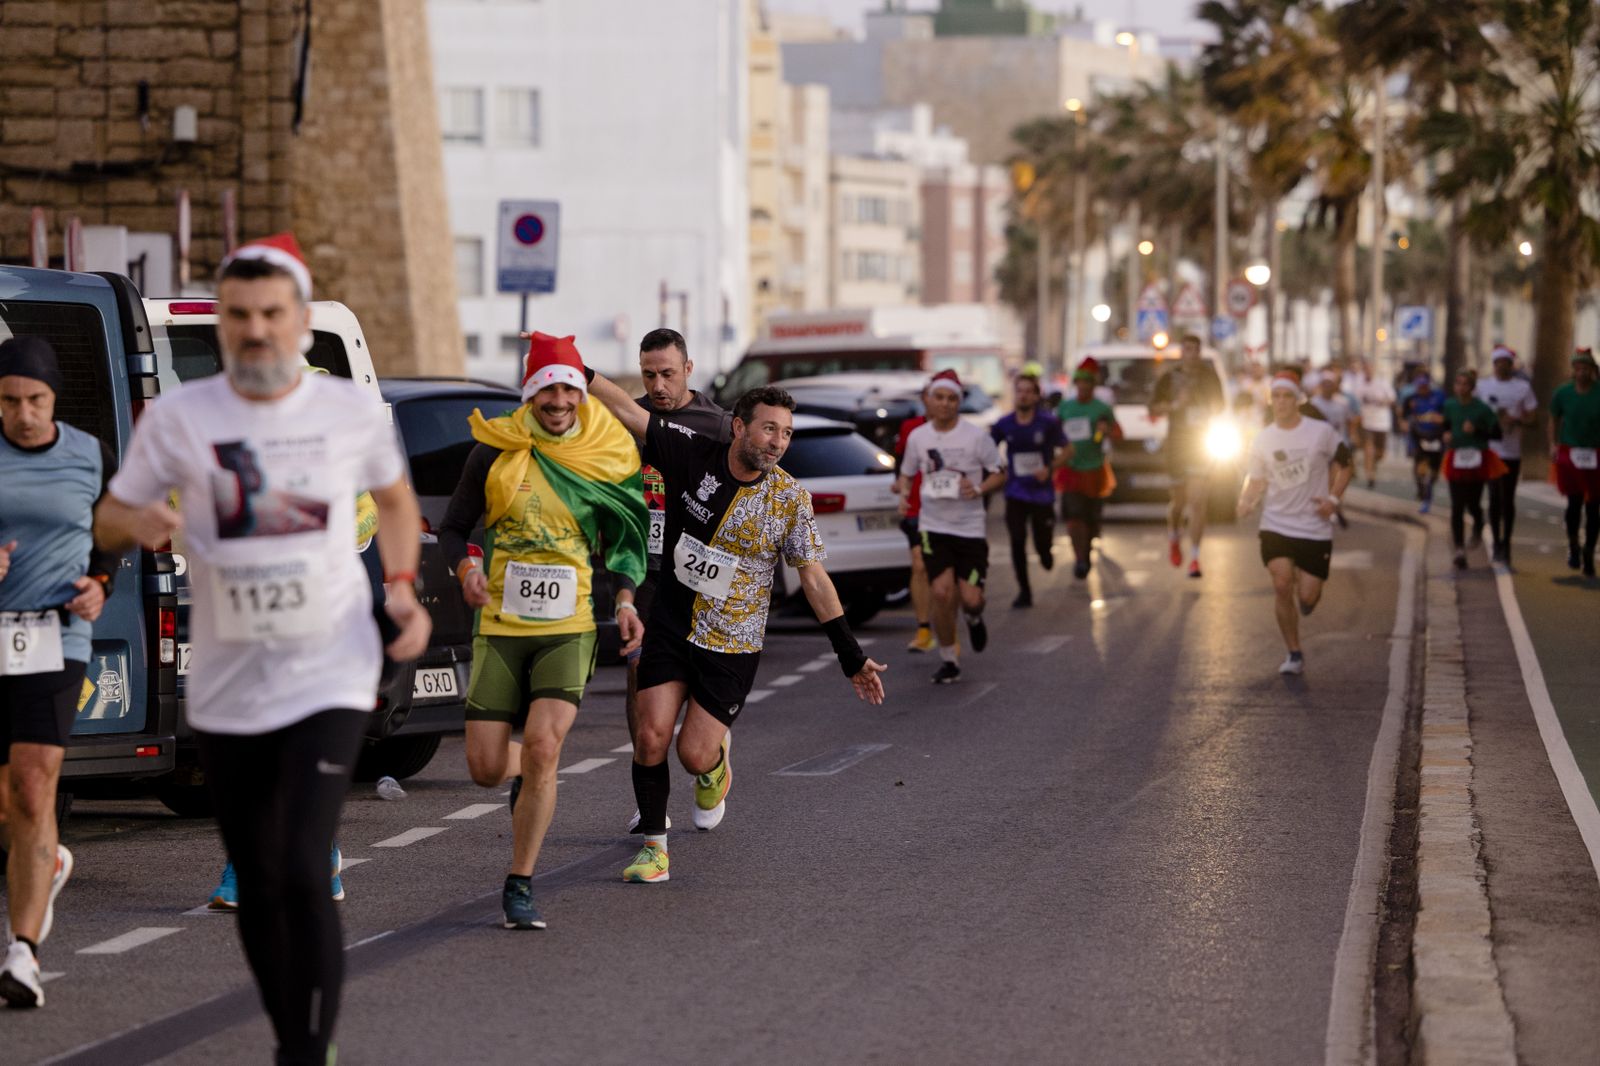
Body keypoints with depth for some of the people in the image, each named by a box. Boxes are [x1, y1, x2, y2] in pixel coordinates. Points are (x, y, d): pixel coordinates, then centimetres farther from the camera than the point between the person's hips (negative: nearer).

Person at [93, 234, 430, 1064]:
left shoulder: (353, 413, -2)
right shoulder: (178, 418, -4)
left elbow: (394, 499, 18)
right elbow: (108, 520, 4)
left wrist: (403, 585, 2)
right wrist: (138, 523, -20)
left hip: (329, 678, -2)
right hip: (226, 690, 2)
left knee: (304, 875, -17)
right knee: (256, 886, 11)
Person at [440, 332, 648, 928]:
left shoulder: (607, 458, 3)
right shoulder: (495, 451, 0)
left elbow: (622, 537, 15)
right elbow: (453, 526, 7)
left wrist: (624, 600, -1)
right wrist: (465, 568, -15)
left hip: (569, 627, -1)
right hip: (500, 627, 1)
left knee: (542, 747, -20)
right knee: (485, 769, -1)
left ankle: (520, 887, -8)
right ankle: (531, 777, 39)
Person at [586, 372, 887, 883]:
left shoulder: (790, 499, -8)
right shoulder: (692, 454, -9)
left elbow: (813, 577, -2)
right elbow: (626, 408, -10)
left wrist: (851, 656, -3)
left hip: (732, 647, -1)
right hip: (670, 626, 1)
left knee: (694, 754, -5)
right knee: (651, 738, -9)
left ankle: (715, 766, 33)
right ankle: (653, 848, 8)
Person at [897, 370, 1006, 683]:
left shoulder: (976, 436, -5)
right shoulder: (917, 437, 3)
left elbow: (1000, 474, 2)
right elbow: (907, 473, 15)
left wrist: (979, 489, -17)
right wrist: (902, 486, -8)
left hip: (970, 527, -1)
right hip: (934, 526, 1)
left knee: (970, 598, -8)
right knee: (942, 593, -14)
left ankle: (974, 616, 33)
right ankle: (948, 660, 5)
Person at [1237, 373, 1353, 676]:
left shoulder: (1321, 433, -4)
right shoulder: (1262, 441, 2)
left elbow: (1344, 465, 8)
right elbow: (1255, 481, 7)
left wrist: (1333, 499, -7)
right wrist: (1246, 503, -15)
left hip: (1315, 528, -1)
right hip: (1276, 525, 1)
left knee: (1307, 598, -5)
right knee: (1282, 584, -15)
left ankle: (1307, 587, 36)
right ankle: (1294, 654, 0)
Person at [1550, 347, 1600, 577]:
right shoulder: (1562, 394, 2)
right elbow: (1554, 420, 14)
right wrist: (1553, 444, 0)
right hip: (1570, 453, 0)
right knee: (1575, 501, -14)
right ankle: (1573, 545, 11)